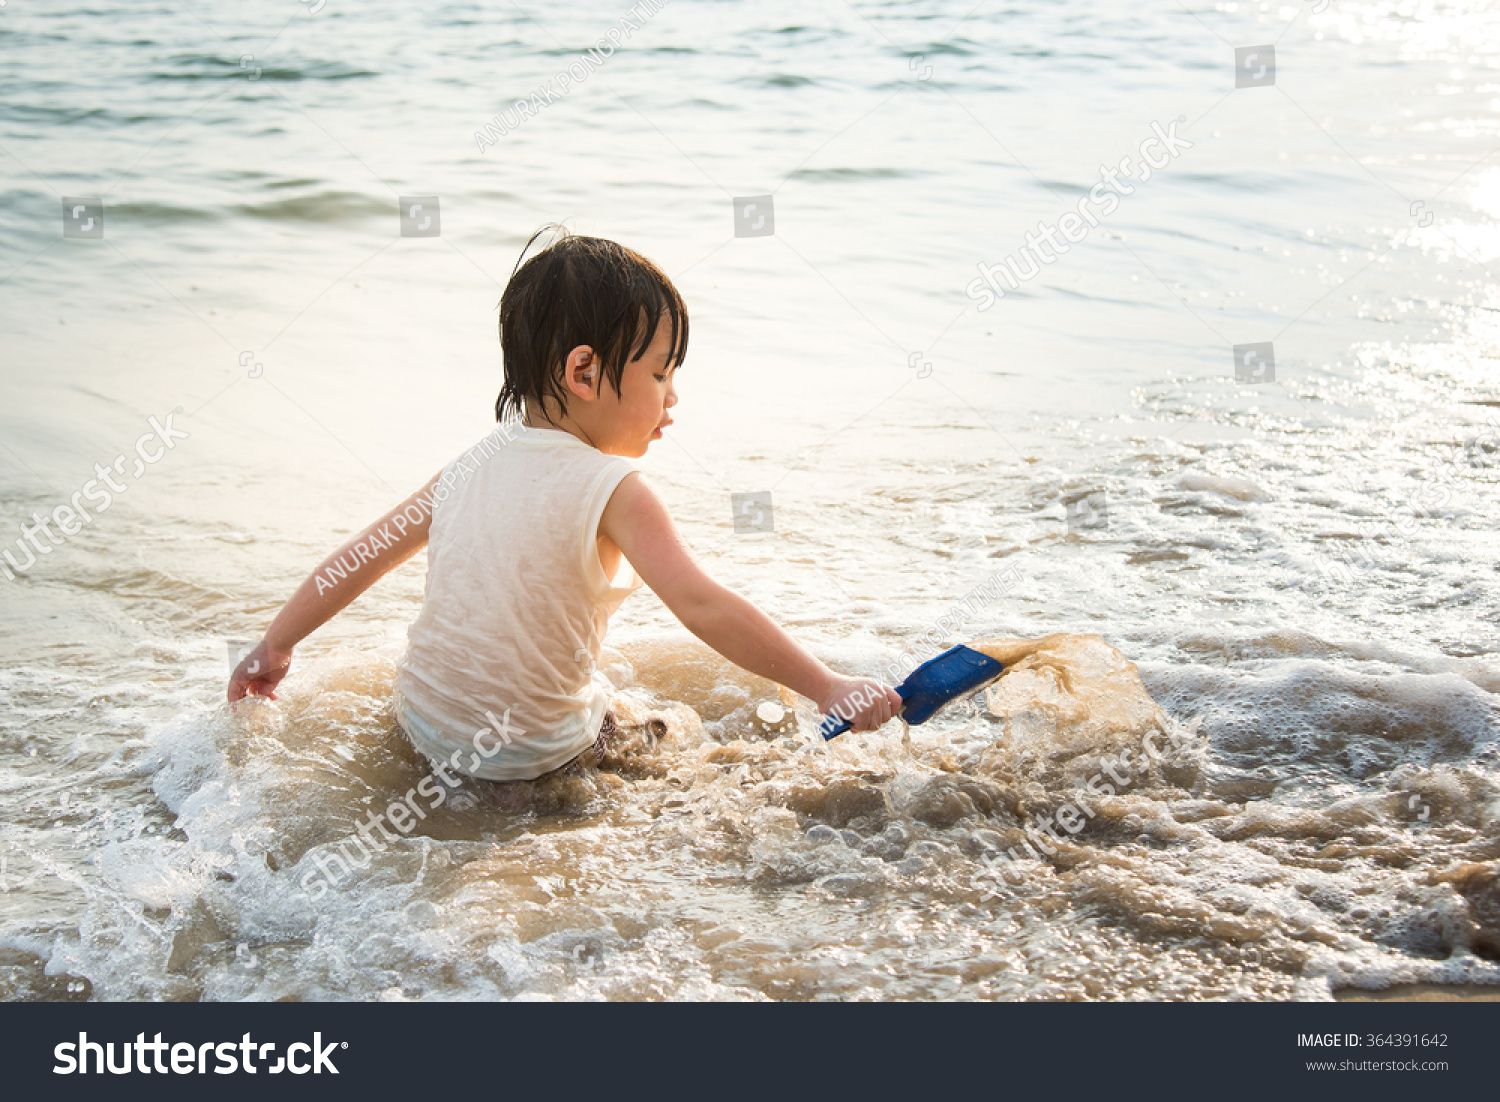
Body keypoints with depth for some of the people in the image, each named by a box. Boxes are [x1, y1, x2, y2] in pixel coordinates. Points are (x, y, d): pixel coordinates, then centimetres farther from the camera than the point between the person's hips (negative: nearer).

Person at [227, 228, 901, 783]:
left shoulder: (473, 465, -1)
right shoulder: (612, 490, -21)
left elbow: (364, 555, 6)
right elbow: (703, 608, -29)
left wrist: (276, 646, 19)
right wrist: (828, 688, -25)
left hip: (424, 727, 5)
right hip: (534, 755, -5)